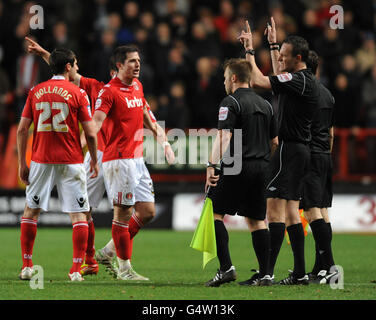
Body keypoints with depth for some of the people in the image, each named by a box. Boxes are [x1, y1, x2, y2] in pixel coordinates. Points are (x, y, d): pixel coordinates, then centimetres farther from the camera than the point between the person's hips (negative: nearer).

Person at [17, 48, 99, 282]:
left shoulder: (36, 92, 6)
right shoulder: (77, 93, -3)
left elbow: (22, 129, 4)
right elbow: (90, 133, -5)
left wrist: (22, 163, 9)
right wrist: (94, 160, 9)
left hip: (41, 160, 3)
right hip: (71, 162, -3)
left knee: (31, 211, 14)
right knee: (79, 214, 1)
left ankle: (27, 266, 12)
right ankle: (77, 269, -6)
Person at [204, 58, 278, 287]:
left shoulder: (231, 103, -6)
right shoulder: (265, 105, 16)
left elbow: (224, 136, -18)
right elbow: (275, 141, 19)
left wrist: (213, 165, -23)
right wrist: (271, 169, 29)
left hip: (236, 168, -7)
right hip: (261, 168, 7)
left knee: (215, 213, 1)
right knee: (257, 220, 9)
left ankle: (226, 268, -11)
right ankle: (265, 274, 3)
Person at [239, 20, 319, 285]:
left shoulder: (300, 81, -16)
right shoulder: (306, 80, 13)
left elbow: (257, 81, -21)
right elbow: (278, 77, 35)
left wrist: (250, 51, -10)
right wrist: (273, 44, 39)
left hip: (289, 150, -10)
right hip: (301, 150, 10)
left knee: (275, 209, -12)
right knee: (291, 211, 11)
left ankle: (267, 271, -16)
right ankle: (300, 273, 10)